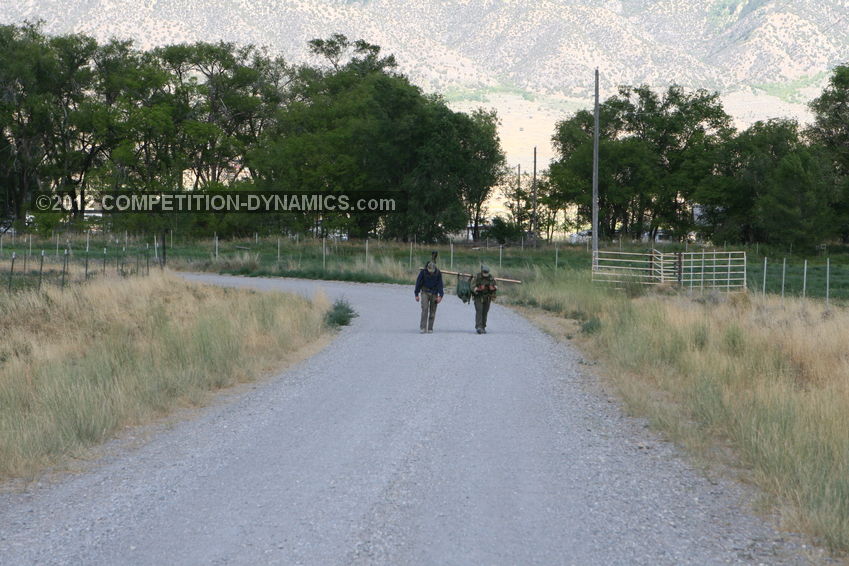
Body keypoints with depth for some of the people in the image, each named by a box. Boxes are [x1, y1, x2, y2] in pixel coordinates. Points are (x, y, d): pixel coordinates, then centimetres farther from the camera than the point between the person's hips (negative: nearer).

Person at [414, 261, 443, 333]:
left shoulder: (438, 273, -9)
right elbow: (418, 283, -4)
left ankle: (430, 328, 7)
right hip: (425, 292, -2)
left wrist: (440, 295, -11)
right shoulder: (423, 272, -12)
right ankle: (423, 328, -19)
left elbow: (440, 284, -4)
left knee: (432, 311, 0)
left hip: (434, 293, 2)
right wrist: (416, 294, -3)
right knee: (425, 308, -17)